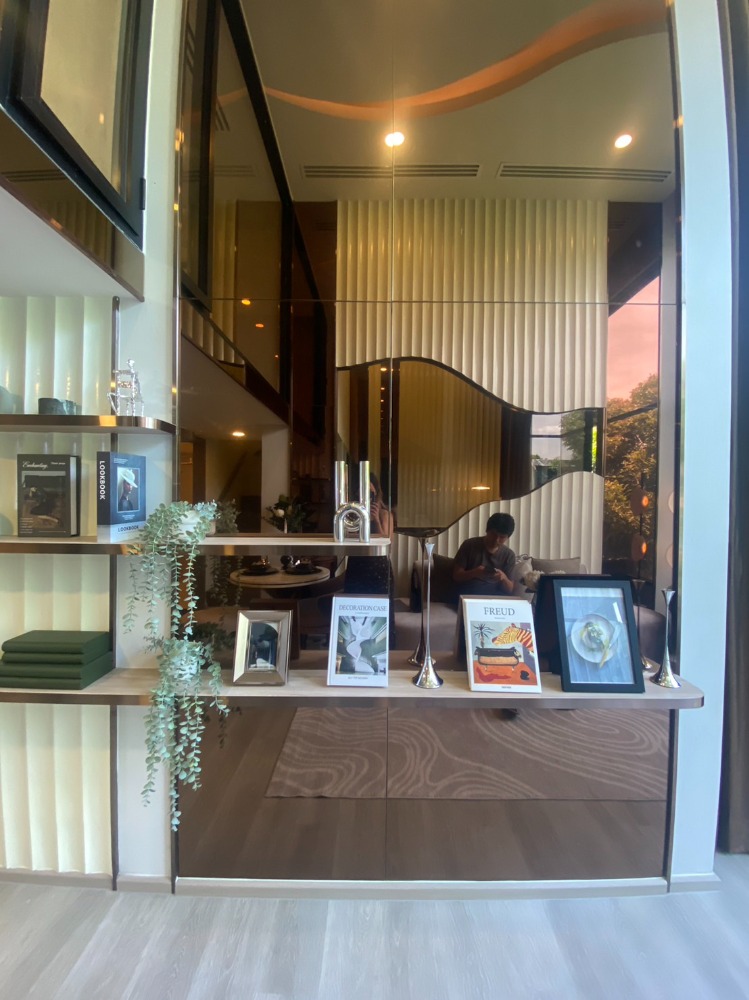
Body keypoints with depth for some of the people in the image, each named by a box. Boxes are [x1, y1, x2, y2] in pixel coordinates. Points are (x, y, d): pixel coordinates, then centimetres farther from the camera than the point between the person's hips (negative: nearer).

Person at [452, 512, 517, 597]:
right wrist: (474, 573, -21)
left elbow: (509, 589, 6)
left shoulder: (509, 555, 5)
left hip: (496, 597, 3)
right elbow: (456, 575, -2)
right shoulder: (469, 545, -2)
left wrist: (503, 578, -16)